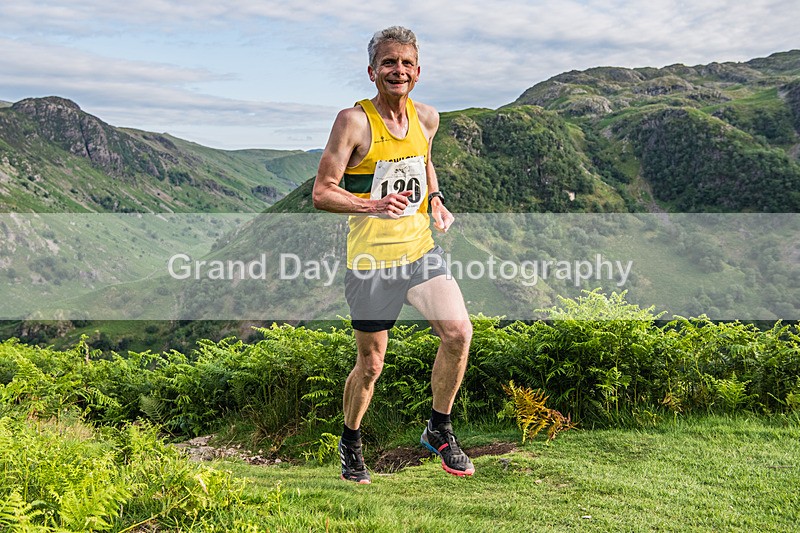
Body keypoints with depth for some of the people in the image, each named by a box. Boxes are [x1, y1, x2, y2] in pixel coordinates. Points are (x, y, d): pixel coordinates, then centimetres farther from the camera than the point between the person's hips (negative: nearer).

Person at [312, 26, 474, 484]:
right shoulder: (354, 121, -11)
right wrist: (373, 206, -26)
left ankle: (439, 430, 10)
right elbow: (322, 193, -11)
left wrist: (436, 199, 7)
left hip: (421, 248, 5)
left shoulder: (427, 118, 6)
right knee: (371, 364, 5)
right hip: (371, 258, -4)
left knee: (459, 332, -13)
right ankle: (350, 442, 33)